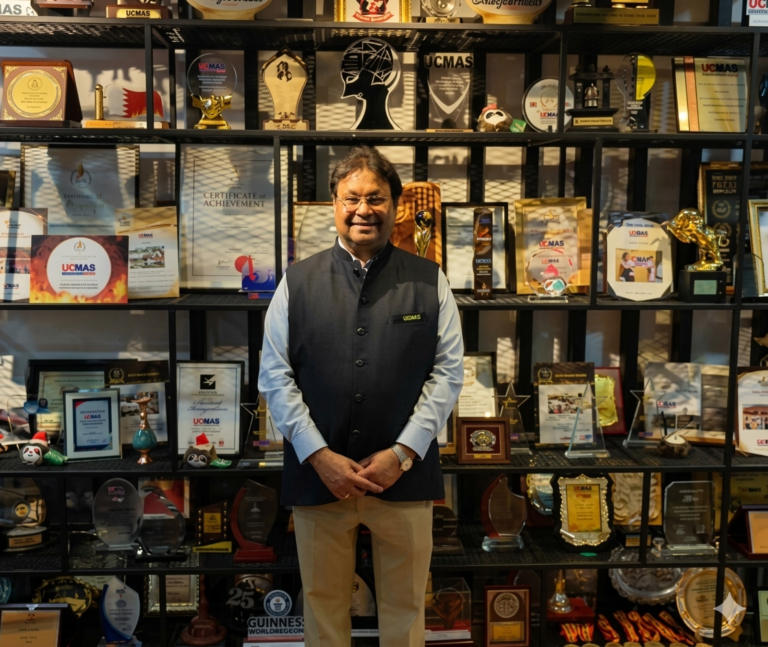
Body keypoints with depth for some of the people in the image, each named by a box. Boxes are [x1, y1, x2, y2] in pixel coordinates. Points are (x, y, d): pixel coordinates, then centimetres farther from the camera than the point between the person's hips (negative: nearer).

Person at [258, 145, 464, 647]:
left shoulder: (430, 281, 1)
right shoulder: (298, 283, 3)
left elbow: (449, 372, -2)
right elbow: (275, 376, 0)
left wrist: (403, 453, -10)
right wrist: (319, 456, -9)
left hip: (405, 474, 0)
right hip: (318, 472, 1)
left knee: (405, 607, 14)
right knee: (323, 605, 16)